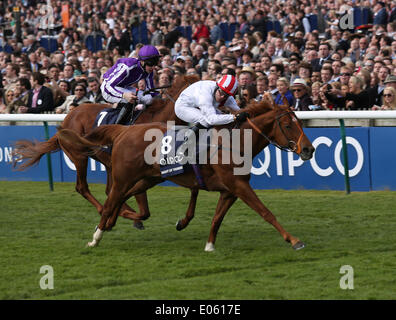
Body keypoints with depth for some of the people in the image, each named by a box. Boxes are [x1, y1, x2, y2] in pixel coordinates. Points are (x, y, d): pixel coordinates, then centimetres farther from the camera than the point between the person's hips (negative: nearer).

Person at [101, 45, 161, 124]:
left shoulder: (148, 70, -12)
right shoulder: (128, 67, -34)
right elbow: (108, 86, -37)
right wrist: (124, 95, -54)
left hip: (124, 88, 7)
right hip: (108, 89, -7)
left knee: (148, 99, -14)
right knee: (131, 99, -33)